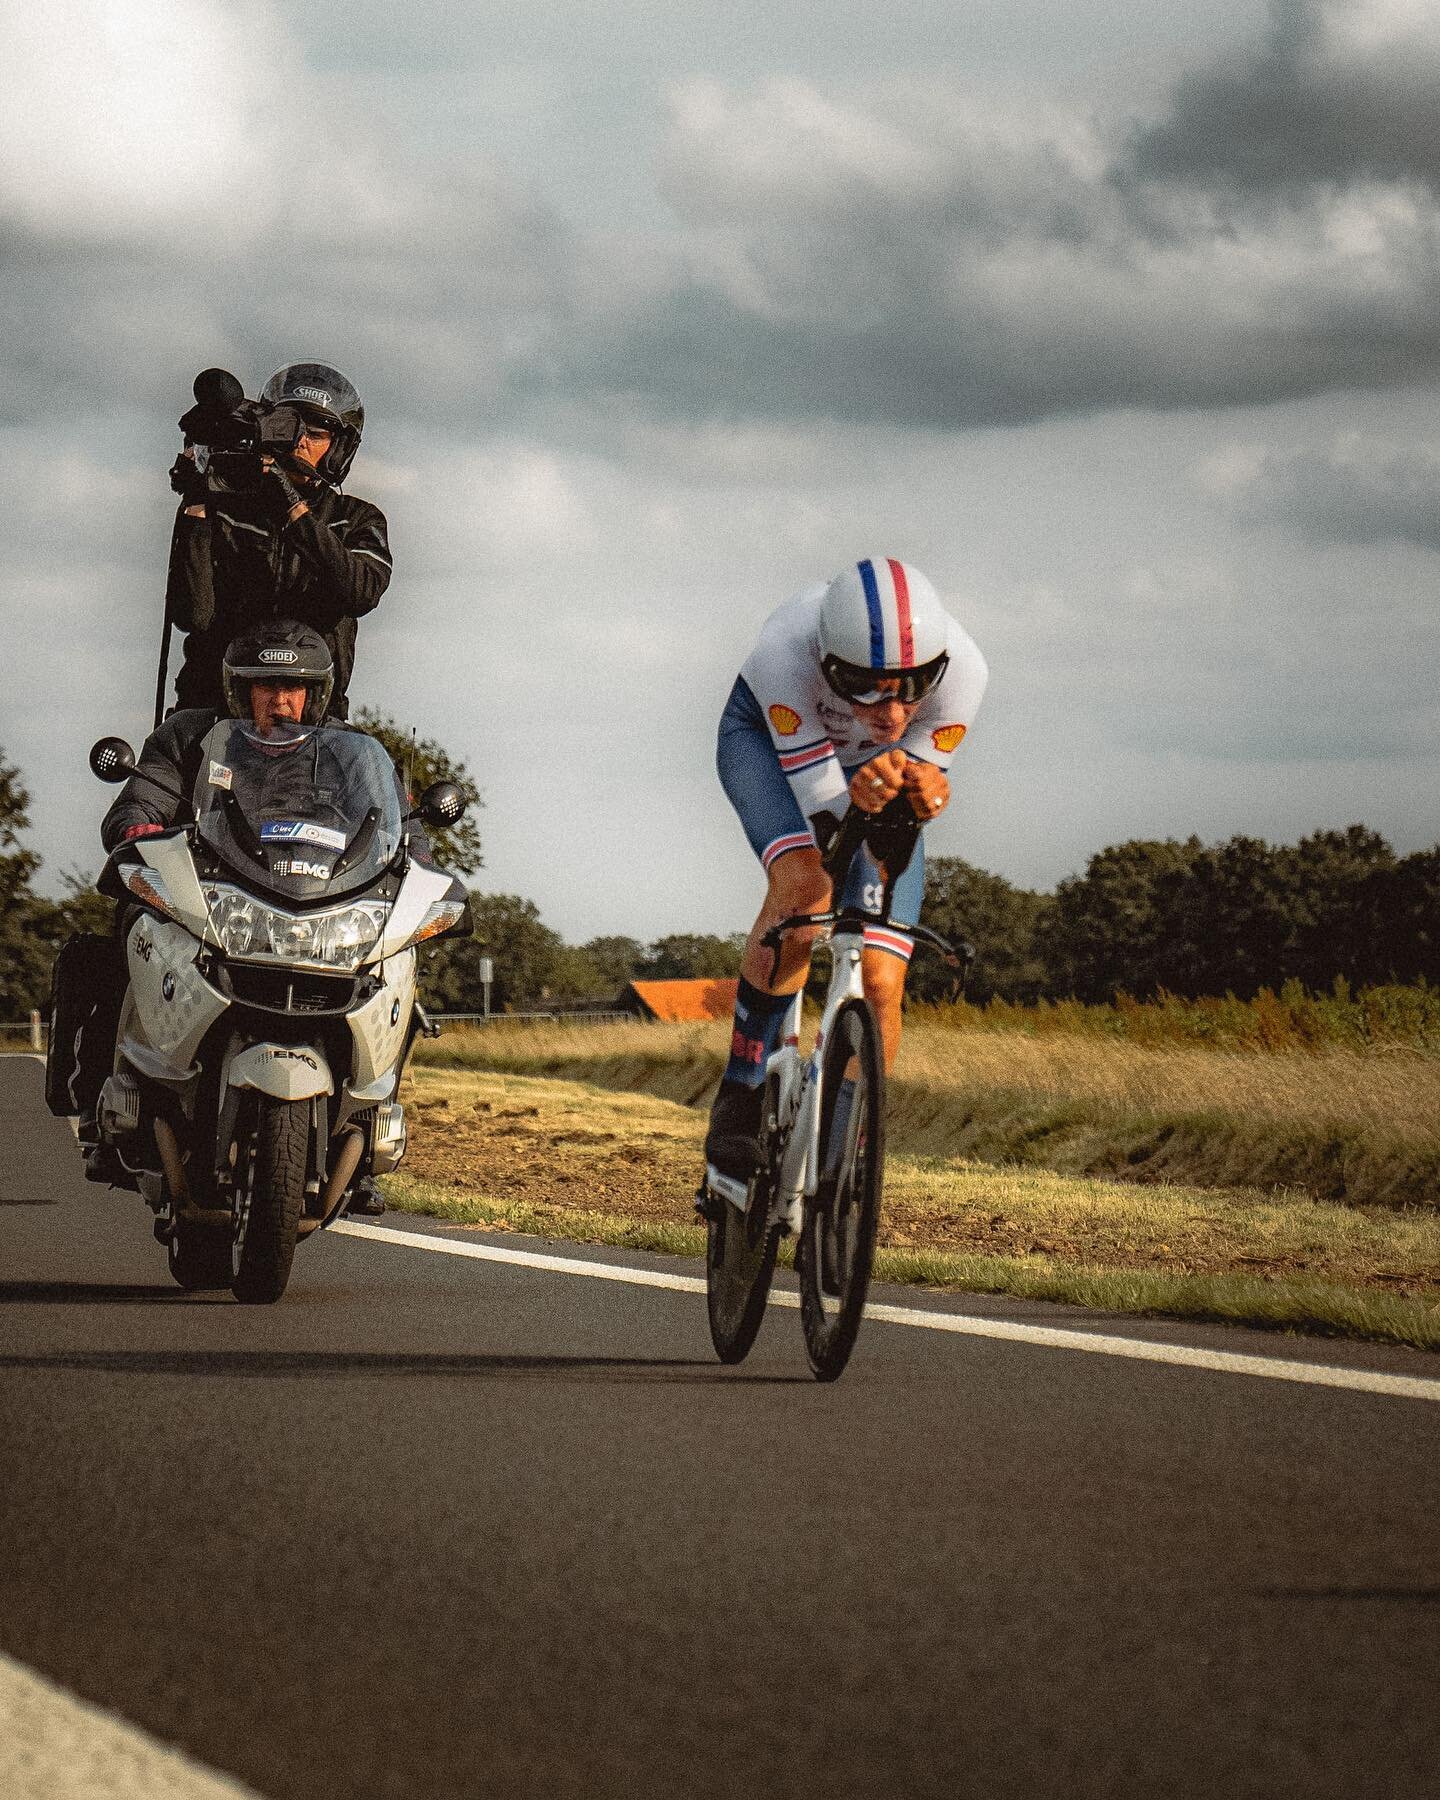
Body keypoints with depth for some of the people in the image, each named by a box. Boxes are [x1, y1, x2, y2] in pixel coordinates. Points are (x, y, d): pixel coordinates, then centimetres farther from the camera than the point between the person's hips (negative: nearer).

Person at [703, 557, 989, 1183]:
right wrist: (858, 797, -58)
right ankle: (741, 1098, -19)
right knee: (804, 882, -34)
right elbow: (823, 814, -35)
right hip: (768, 737, -2)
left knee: (879, 986, -10)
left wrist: (923, 796, -48)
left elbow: (912, 806, -24)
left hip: (880, 764, 2)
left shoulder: (960, 669, -37)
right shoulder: (785, 653, -42)